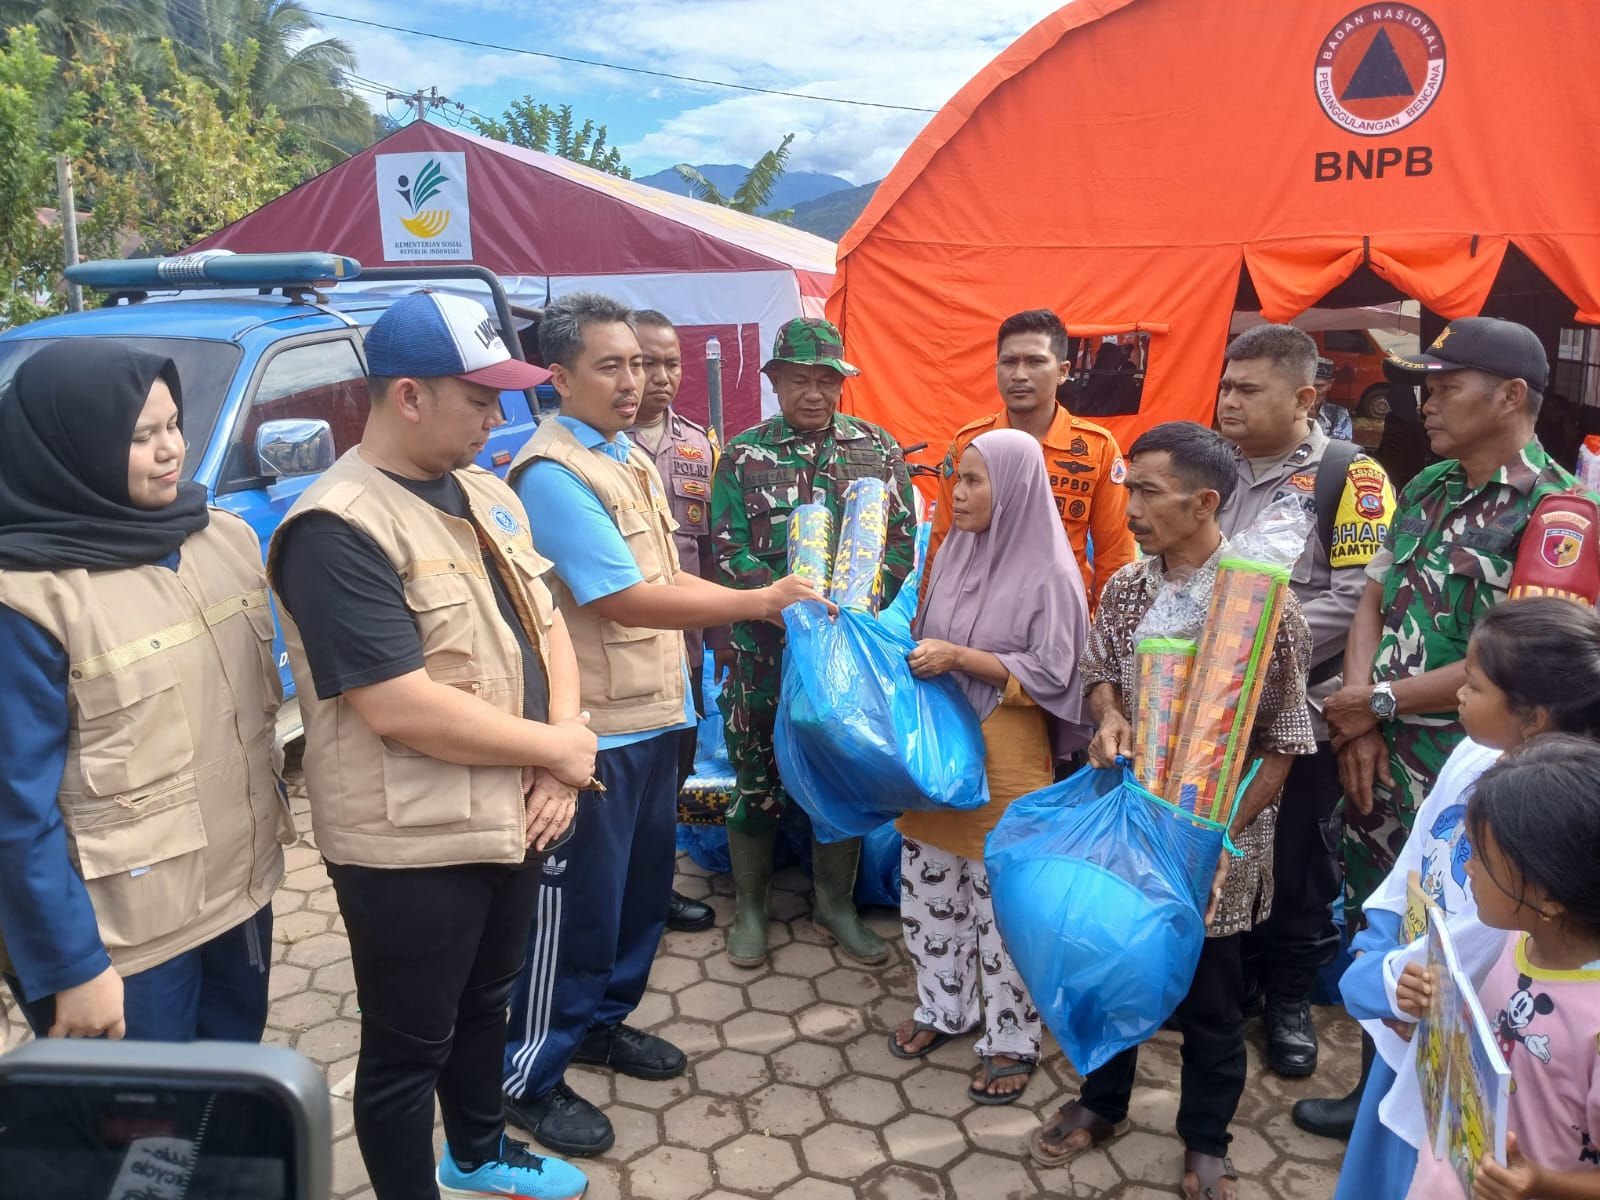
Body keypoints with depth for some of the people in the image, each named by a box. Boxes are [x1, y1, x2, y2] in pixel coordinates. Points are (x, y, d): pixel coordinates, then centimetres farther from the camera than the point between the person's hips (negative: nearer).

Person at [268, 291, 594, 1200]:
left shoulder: (487, 494, 6)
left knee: (487, 1006, 27)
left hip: (513, 817, 9)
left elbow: (547, 628, 9)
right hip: (412, 847, -8)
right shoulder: (339, 528, -21)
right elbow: (400, 709, -27)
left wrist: (560, 767, -7)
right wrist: (559, 749, -16)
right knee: (408, 1048, 12)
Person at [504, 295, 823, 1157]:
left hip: (651, 715, 9)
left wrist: (763, 603, 7)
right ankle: (529, 1075, 22)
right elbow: (625, 601, -24)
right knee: (575, 904, 3)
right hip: (594, 729, -9)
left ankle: (601, 1022, 40)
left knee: (642, 886, 20)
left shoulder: (628, 459, 11)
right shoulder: (553, 474, -18)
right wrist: (757, 602, -20)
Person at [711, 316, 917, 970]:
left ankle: (835, 903, 30)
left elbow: (902, 540, 1)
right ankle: (749, 907, 26)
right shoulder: (744, 454, 0)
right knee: (757, 777, 8)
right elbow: (728, 549, -7)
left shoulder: (879, 449, 5)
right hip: (765, 647, -2)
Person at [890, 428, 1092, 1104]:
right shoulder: (958, 550, 5)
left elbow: (1052, 674, -14)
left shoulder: (1048, 573, -13)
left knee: (1003, 899, 4)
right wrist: (917, 655, -4)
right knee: (928, 884, 15)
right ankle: (945, 1008, 35)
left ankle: (1012, 1039, 22)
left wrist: (960, 657, -20)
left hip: (1004, 754, -6)